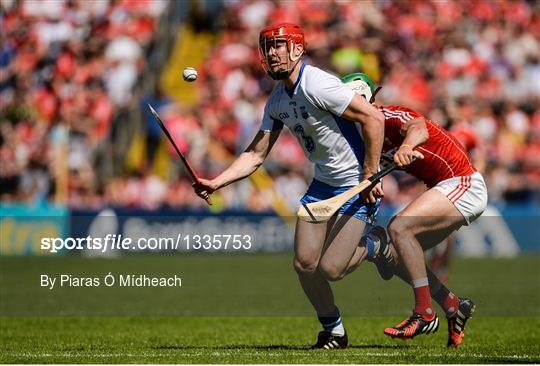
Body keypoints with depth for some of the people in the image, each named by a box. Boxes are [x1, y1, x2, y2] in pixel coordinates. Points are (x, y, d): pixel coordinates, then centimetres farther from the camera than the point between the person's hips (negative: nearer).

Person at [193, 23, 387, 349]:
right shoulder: (277, 101, 5)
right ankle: (333, 331, 20)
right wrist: (216, 183, -3)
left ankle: (375, 250, 18)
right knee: (305, 264, 1)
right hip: (322, 184, 8)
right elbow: (255, 155, 10)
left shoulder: (317, 85, -22)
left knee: (330, 269, -12)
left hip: (357, 186, -8)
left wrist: (370, 176, -21)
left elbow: (374, 118, -24)